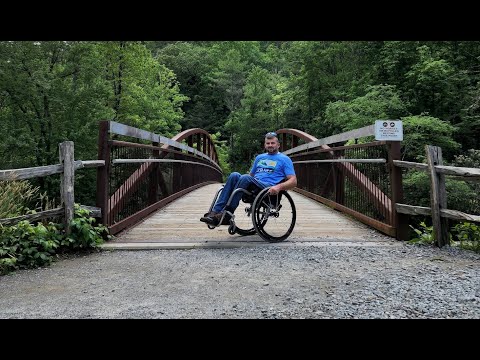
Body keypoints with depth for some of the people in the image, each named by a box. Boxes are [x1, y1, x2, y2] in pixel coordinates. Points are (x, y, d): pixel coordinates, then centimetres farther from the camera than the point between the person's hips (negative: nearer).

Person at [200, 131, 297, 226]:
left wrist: (279, 187, -21)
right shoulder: (259, 157, 27)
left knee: (245, 178, -32)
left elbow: (293, 181, 0)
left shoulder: (284, 159, 9)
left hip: (268, 190, -5)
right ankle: (215, 212, -31)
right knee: (234, 175, -23)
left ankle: (226, 215, -32)